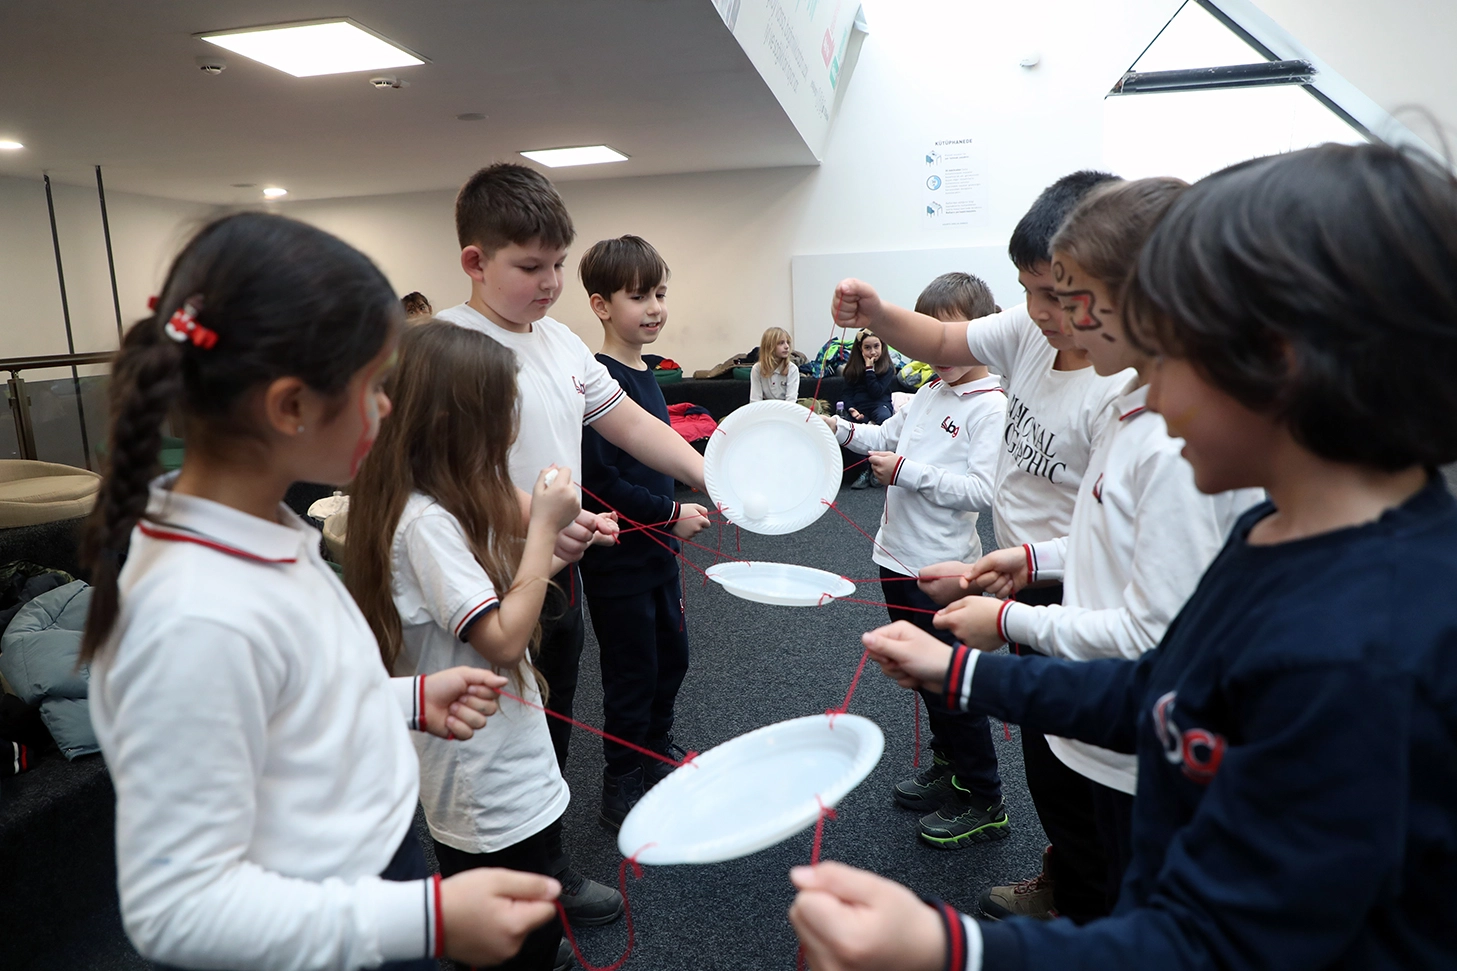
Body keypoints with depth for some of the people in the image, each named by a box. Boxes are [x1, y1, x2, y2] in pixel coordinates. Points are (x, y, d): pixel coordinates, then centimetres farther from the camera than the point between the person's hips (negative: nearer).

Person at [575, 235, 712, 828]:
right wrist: (673, 513, -18)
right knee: (632, 674, 4)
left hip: (657, 549, 9)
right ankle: (621, 789, 24)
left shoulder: (645, 374, 8)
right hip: (617, 558, -9)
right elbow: (599, 482, -25)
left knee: (671, 655, 20)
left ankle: (656, 751, 43)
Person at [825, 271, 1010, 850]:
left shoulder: (991, 407, -14)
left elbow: (981, 491, -22)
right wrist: (842, 431, 5)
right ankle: (948, 768, 39)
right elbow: (887, 436, 22)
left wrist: (906, 472, -22)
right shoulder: (929, 392, 10)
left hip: (942, 568, -8)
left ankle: (984, 803, 19)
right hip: (899, 556, 8)